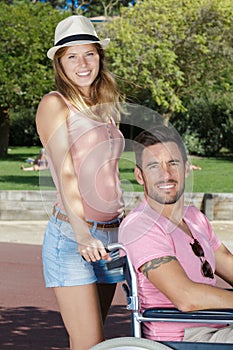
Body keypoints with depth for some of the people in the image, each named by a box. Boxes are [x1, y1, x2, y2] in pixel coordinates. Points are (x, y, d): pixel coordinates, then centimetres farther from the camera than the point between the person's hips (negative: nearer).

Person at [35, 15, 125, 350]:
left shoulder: (106, 108, 18)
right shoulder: (55, 104, -2)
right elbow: (65, 172, -14)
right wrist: (82, 234, -27)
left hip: (111, 234, 6)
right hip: (70, 235, -6)